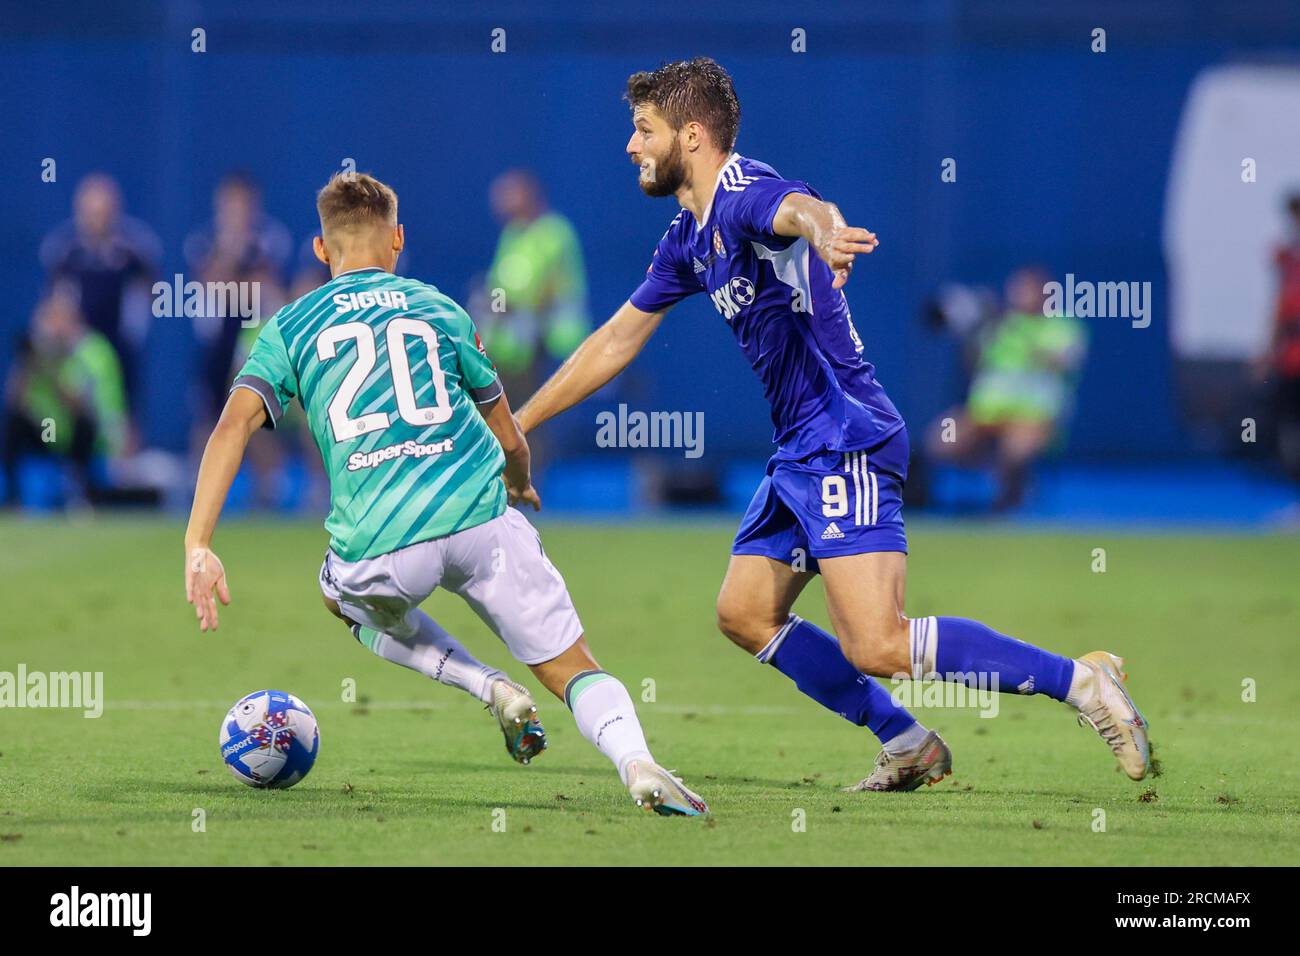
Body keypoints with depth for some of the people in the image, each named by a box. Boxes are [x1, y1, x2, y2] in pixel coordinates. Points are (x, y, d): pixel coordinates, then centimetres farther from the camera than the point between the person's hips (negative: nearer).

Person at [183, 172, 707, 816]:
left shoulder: (290, 326, 16)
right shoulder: (437, 309, 20)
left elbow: (234, 426, 0)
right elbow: (509, 439, 26)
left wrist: (197, 546, -5)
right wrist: (519, 487, 49)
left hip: (379, 547, 0)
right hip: (480, 518, 0)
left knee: (345, 597, 36)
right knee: (574, 672, 9)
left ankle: (491, 688, 16)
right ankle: (636, 762, -23)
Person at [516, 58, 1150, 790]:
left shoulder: (744, 194, -14)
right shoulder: (690, 239, 16)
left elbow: (800, 207, -40)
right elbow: (615, 344, 27)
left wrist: (823, 232, -65)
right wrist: (513, 426, 30)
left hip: (848, 442, -10)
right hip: (800, 453, 10)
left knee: (876, 646, -18)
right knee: (745, 615, 12)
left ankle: (1078, 681, -12)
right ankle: (908, 746, 15)